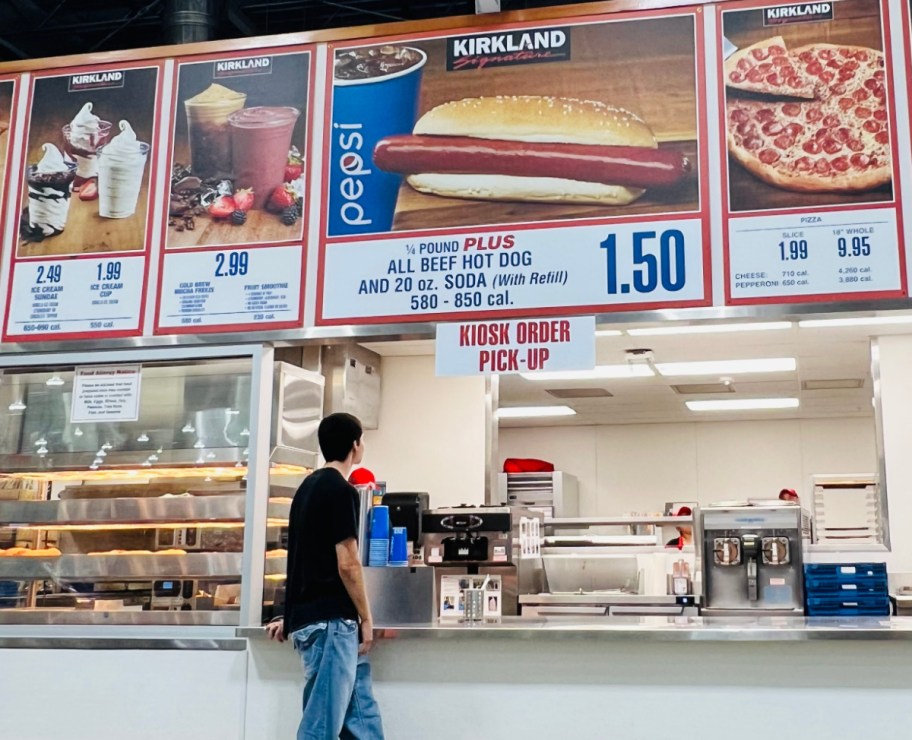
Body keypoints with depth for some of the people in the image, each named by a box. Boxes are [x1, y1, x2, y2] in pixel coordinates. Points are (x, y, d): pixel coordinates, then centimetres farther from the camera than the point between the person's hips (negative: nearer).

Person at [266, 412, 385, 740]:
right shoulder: (340, 490, -11)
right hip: (329, 621, -9)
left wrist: (292, 615, 29)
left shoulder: (309, 486, 17)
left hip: (310, 615, 9)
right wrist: (366, 618, -6)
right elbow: (347, 564, -15)